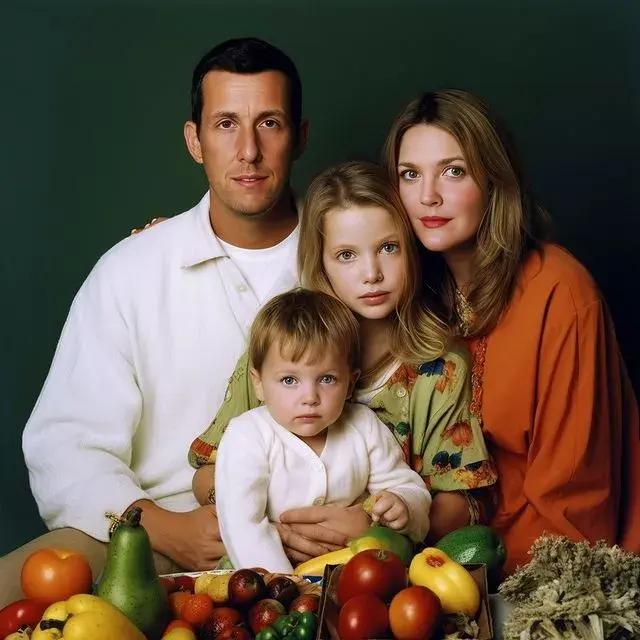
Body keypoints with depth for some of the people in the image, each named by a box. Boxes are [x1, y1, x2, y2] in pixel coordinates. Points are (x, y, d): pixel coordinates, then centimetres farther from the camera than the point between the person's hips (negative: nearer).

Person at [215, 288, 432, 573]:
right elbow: (241, 528, -20)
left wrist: (403, 505, -14)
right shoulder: (246, 438, -13)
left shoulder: (365, 427, -1)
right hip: (276, 566, -4)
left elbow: (408, 487, 10)